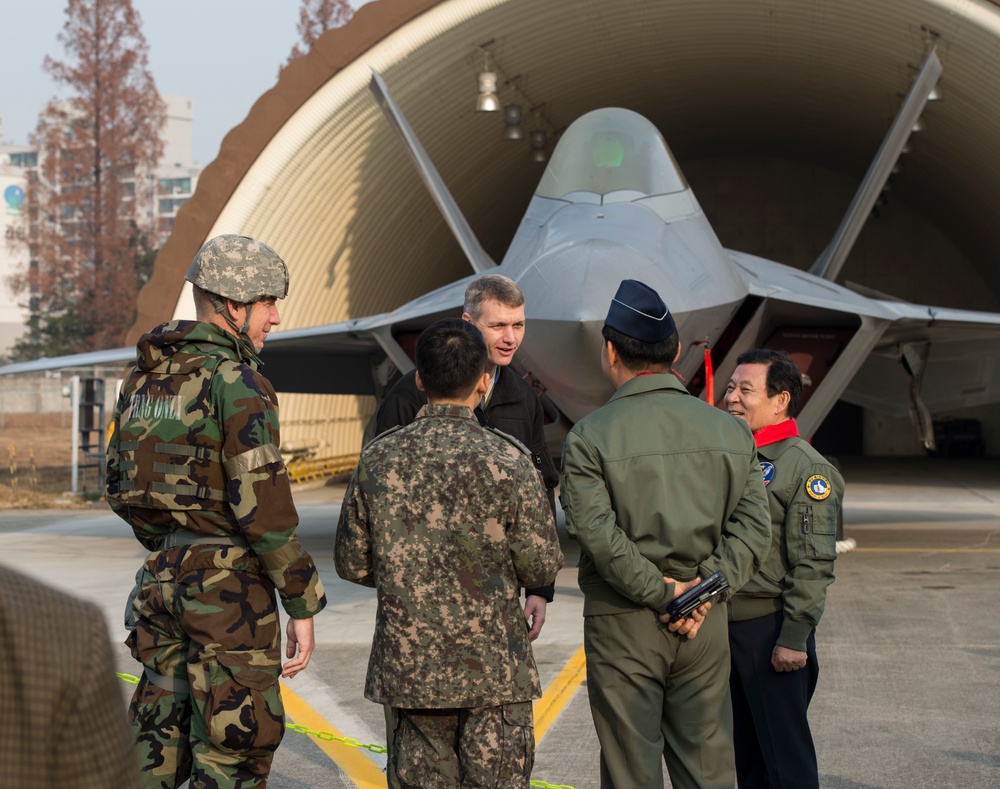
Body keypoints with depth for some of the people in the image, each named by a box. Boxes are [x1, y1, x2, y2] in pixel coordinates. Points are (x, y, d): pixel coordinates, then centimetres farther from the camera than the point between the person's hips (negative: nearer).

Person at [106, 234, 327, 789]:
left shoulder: (143, 376, 10)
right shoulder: (235, 381, -15)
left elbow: (120, 485, 16)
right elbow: (263, 504, -20)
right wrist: (303, 604, -14)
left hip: (159, 578, 8)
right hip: (230, 588, -8)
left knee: (159, 743, 16)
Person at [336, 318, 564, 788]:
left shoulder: (378, 459, -3)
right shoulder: (508, 460, -12)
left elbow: (352, 564, 4)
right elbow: (541, 569, -8)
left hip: (408, 664, 3)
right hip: (493, 668, -3)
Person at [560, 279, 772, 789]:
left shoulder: (589, 437, -7)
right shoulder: (730, 430, 5)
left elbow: (598, 533, -18)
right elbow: (752, 526, -2)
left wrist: (661, 593, -13)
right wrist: (704, 588, -7)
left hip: (621, 625, -3)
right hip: (705, 624, 4)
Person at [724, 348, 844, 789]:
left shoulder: (807, 468, -10)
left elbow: (813, 564, -14)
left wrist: (794, 637, -18)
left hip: (770, 628, -7)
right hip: (721, 623, 7)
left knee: (785, 752, -1)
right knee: (742, 749, 14)